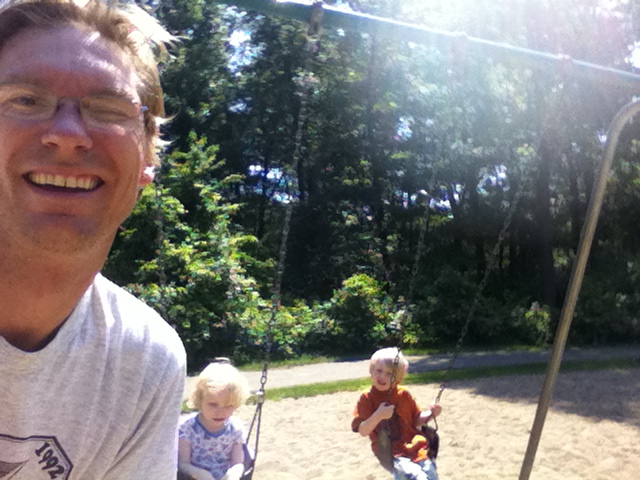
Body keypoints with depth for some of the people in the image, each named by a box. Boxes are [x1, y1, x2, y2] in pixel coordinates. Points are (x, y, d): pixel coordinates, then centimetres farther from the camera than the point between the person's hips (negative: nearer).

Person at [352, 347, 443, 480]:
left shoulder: (403, 394, 6)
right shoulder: (366, 398, -4)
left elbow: (416, 420, 15)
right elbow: (363, 431, -10)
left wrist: (430, 413, -4)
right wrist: (378, 416, -26)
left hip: (413, 446, 4)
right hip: (390, 451, -4)